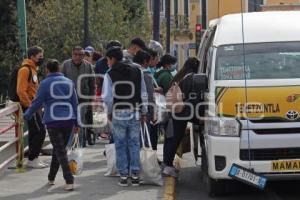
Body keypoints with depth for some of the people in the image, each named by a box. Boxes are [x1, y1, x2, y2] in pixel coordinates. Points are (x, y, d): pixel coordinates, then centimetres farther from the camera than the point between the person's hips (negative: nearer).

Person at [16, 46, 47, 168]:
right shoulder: (25, 70, -14)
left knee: (35, 133, 12)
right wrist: (29, 105, -19)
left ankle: (33, 158, 18)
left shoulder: (33, 69, 16)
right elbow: (21, 90, -21)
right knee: (39, 132, -10)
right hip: (29, 106, -10)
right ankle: (32, 159, -5)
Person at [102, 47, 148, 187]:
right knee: (134, 144, 10)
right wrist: (144, 112, 12)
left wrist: (109, 112, 4)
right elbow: (143, 94, 5)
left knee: (120, 145, 7)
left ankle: (123, 176, 7)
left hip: (118, 113, -2)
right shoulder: (137, 70, 4)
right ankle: (135, 175, 10)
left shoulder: (110, 74, -7)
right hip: (135, 113, 3)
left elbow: (107, 97, -12)